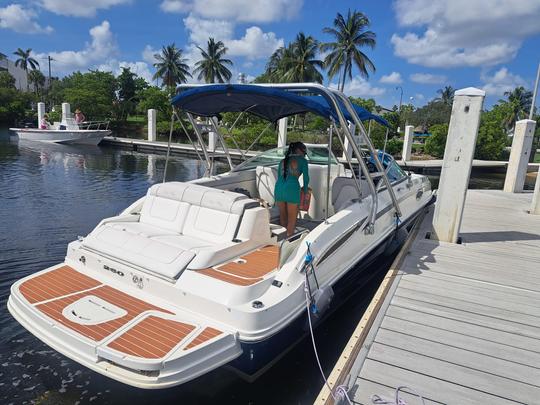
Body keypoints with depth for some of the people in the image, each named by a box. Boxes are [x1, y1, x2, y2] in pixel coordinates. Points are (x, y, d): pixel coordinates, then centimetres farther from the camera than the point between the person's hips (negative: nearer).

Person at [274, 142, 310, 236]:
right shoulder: (302, 160, 9)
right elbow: (306, 178, 7)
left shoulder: (283, 161, 24)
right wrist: (305, 190, 21)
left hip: (279, 188, 5)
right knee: (292, 219, 6)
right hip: (292, 190, -5)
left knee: (283, 217, 18)